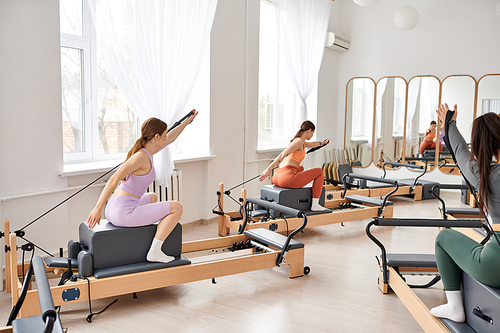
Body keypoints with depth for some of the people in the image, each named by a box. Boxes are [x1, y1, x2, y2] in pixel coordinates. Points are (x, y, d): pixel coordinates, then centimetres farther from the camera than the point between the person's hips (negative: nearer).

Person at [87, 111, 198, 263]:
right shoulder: (141, 156, -18)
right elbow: (114, 179, -23)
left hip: (115, 210, 10)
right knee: (177, 207, -5)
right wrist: (98, 208, -24)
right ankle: (154, 252, -4)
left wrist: (188, 120, 34)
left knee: (152, 197, 38)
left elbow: (170, 138, 25)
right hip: (123, 212, -10)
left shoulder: (146, 151, 10)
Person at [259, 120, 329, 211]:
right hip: (287, 179, -10)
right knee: (319, 171, 8)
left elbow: (312, 144, 44)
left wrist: (322, 142, 62)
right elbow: (282, 155, -18)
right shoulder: (299, 141, -7)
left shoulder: (296, 140, 22)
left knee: (300, 168, 41)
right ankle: (315, 204, 7)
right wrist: (269, 169, -26)